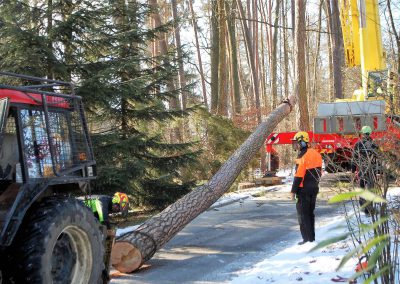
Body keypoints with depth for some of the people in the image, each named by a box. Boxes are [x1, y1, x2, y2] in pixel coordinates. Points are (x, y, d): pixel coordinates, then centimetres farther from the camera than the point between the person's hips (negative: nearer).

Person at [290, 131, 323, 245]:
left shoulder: (303, 157, -19)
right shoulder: (316, 154, 8)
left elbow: (299, 176, -20)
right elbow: (318, 171, 14)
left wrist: (293, 191, -14)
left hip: (304, 189, -9)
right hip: (314, 188, 9)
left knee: (303, 214, 0)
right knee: (310, 213, 17)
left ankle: (307, 239, 0)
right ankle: (312, 237, 22)